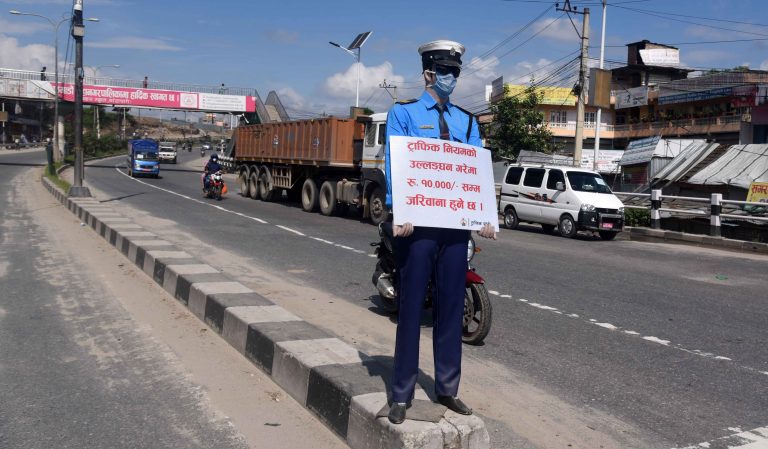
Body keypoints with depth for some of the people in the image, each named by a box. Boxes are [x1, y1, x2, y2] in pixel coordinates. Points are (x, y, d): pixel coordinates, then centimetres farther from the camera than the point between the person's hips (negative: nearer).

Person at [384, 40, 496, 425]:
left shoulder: (467, 122, 16)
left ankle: (447, 389, 22)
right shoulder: (403, 114, 3)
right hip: (417, 223, -4)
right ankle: (401, 394, 11)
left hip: (456, 223, 5)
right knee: (411, 307, 0)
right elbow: (394, 165, -7)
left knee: (451, 307, 10)